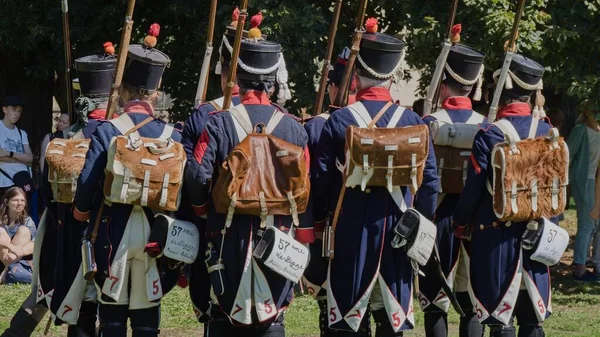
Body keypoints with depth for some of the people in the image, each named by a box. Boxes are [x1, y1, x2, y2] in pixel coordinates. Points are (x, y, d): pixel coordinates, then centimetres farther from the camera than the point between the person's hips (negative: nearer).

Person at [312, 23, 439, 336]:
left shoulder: (339, 121, -6)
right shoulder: (412, 122, 1)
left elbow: (321, 181, -4)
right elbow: (429, 182, 3)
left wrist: (317, 223, 8)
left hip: (350, 232, -2)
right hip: (397, 234, 2)